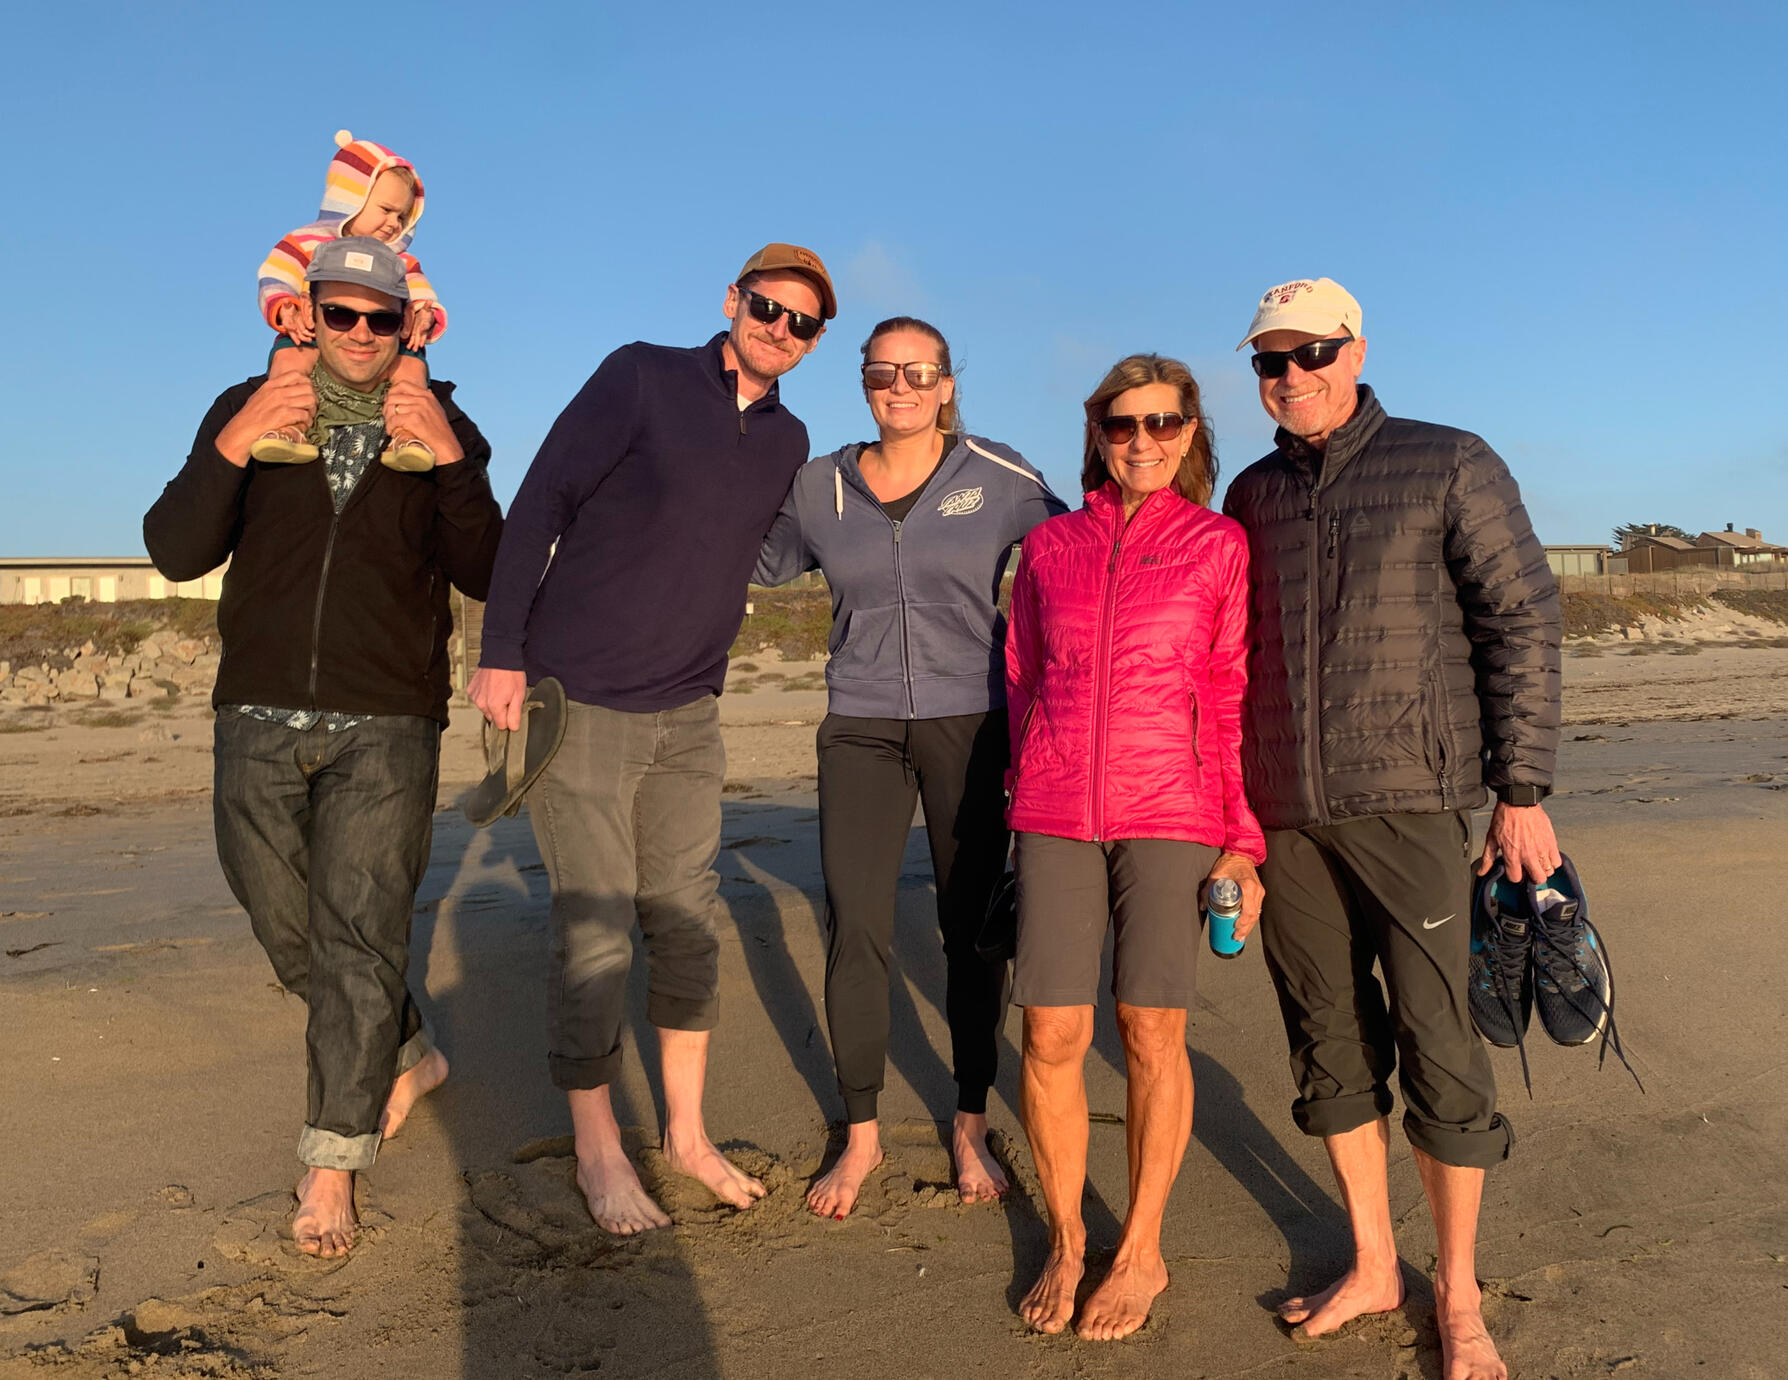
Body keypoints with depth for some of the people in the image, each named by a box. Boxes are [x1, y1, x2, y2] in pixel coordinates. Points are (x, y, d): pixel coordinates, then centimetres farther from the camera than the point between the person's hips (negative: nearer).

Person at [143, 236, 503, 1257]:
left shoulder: (443, 428, 4)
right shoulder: (249, 410, 6)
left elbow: (485, 577, -6)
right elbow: (176, 553, -5)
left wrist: (450, 460, -18)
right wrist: (234, 446, -19)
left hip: (386, 725, -2)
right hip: (259, 723, 3)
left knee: (362, 935, -6)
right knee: (293, 935, 14)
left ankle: (332, 1170, 6)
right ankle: (408, 1059, 38)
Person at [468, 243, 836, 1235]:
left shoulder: (786, 443, 9)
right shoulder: (643, 379, -6)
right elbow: (539, 504, -9)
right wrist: (502, 653, -14)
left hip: (689, 716, 5)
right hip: (576, 702, -5)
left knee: (686, 920, 10)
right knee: (594, 932, -2)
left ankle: (686, 1131, 26)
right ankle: (597, 1147, 16)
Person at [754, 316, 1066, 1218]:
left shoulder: (999, 478, -2)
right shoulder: (819, 488, 5)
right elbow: (757, 561, 20)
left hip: (970, 725, -1)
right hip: (860, 729, 2)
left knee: (971, 928, 4)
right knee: (854, 931, -2)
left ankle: (970, 1126, 23)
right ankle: (861, 1135, 17)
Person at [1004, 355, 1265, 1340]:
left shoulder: (1220, 546, 3)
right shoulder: (1050, 545, 10)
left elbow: (1238, 701, 1)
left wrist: (1245, 841, -3)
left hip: (1170, 809, -2)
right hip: (1056, 812, 2)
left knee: (1150, 1030, 3)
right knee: (1051, 1033, 1)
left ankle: (1141, 1250, 22)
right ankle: (1064, 1242, 22)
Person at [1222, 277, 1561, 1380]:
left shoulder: (1450, 465, 2)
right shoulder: (1252, 495, 13)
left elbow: (1522, 622, -1)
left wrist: (1522, 791, -6)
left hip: (1410, 802, -4)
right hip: (1287, 814, 4)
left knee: (1438, 1046, -1)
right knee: (1331, 1042, 10)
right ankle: (1373, 1267, 26)